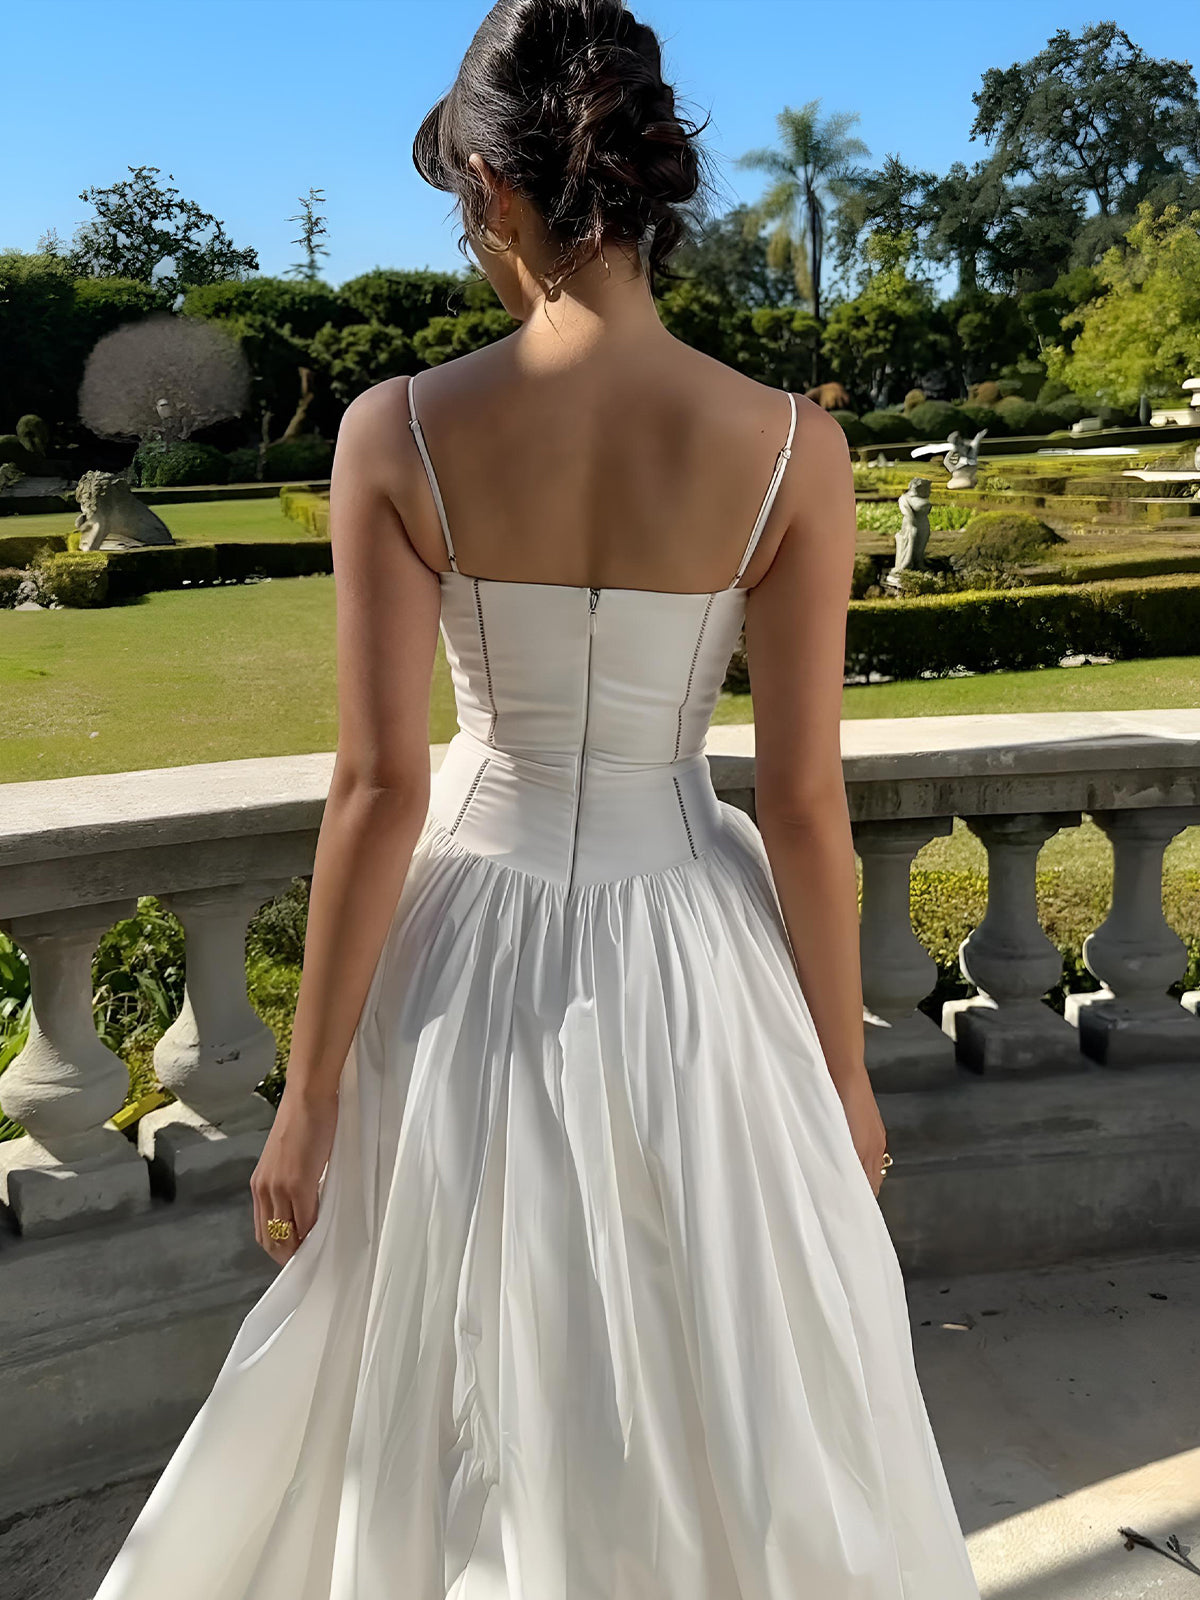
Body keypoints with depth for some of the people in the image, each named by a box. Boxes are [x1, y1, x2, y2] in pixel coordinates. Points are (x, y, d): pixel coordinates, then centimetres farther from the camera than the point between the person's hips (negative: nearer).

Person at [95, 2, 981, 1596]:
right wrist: (844, 1070, 5)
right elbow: (804, 800, -8)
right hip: (689, 948, 0)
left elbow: (381, 786, -13)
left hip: (477, 948, 0)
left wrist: (311, 1091, -2)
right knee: (732, 1423, 23)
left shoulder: (399, 433, -13)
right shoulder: (788, 446, -11)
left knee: (470, 1415, 23)